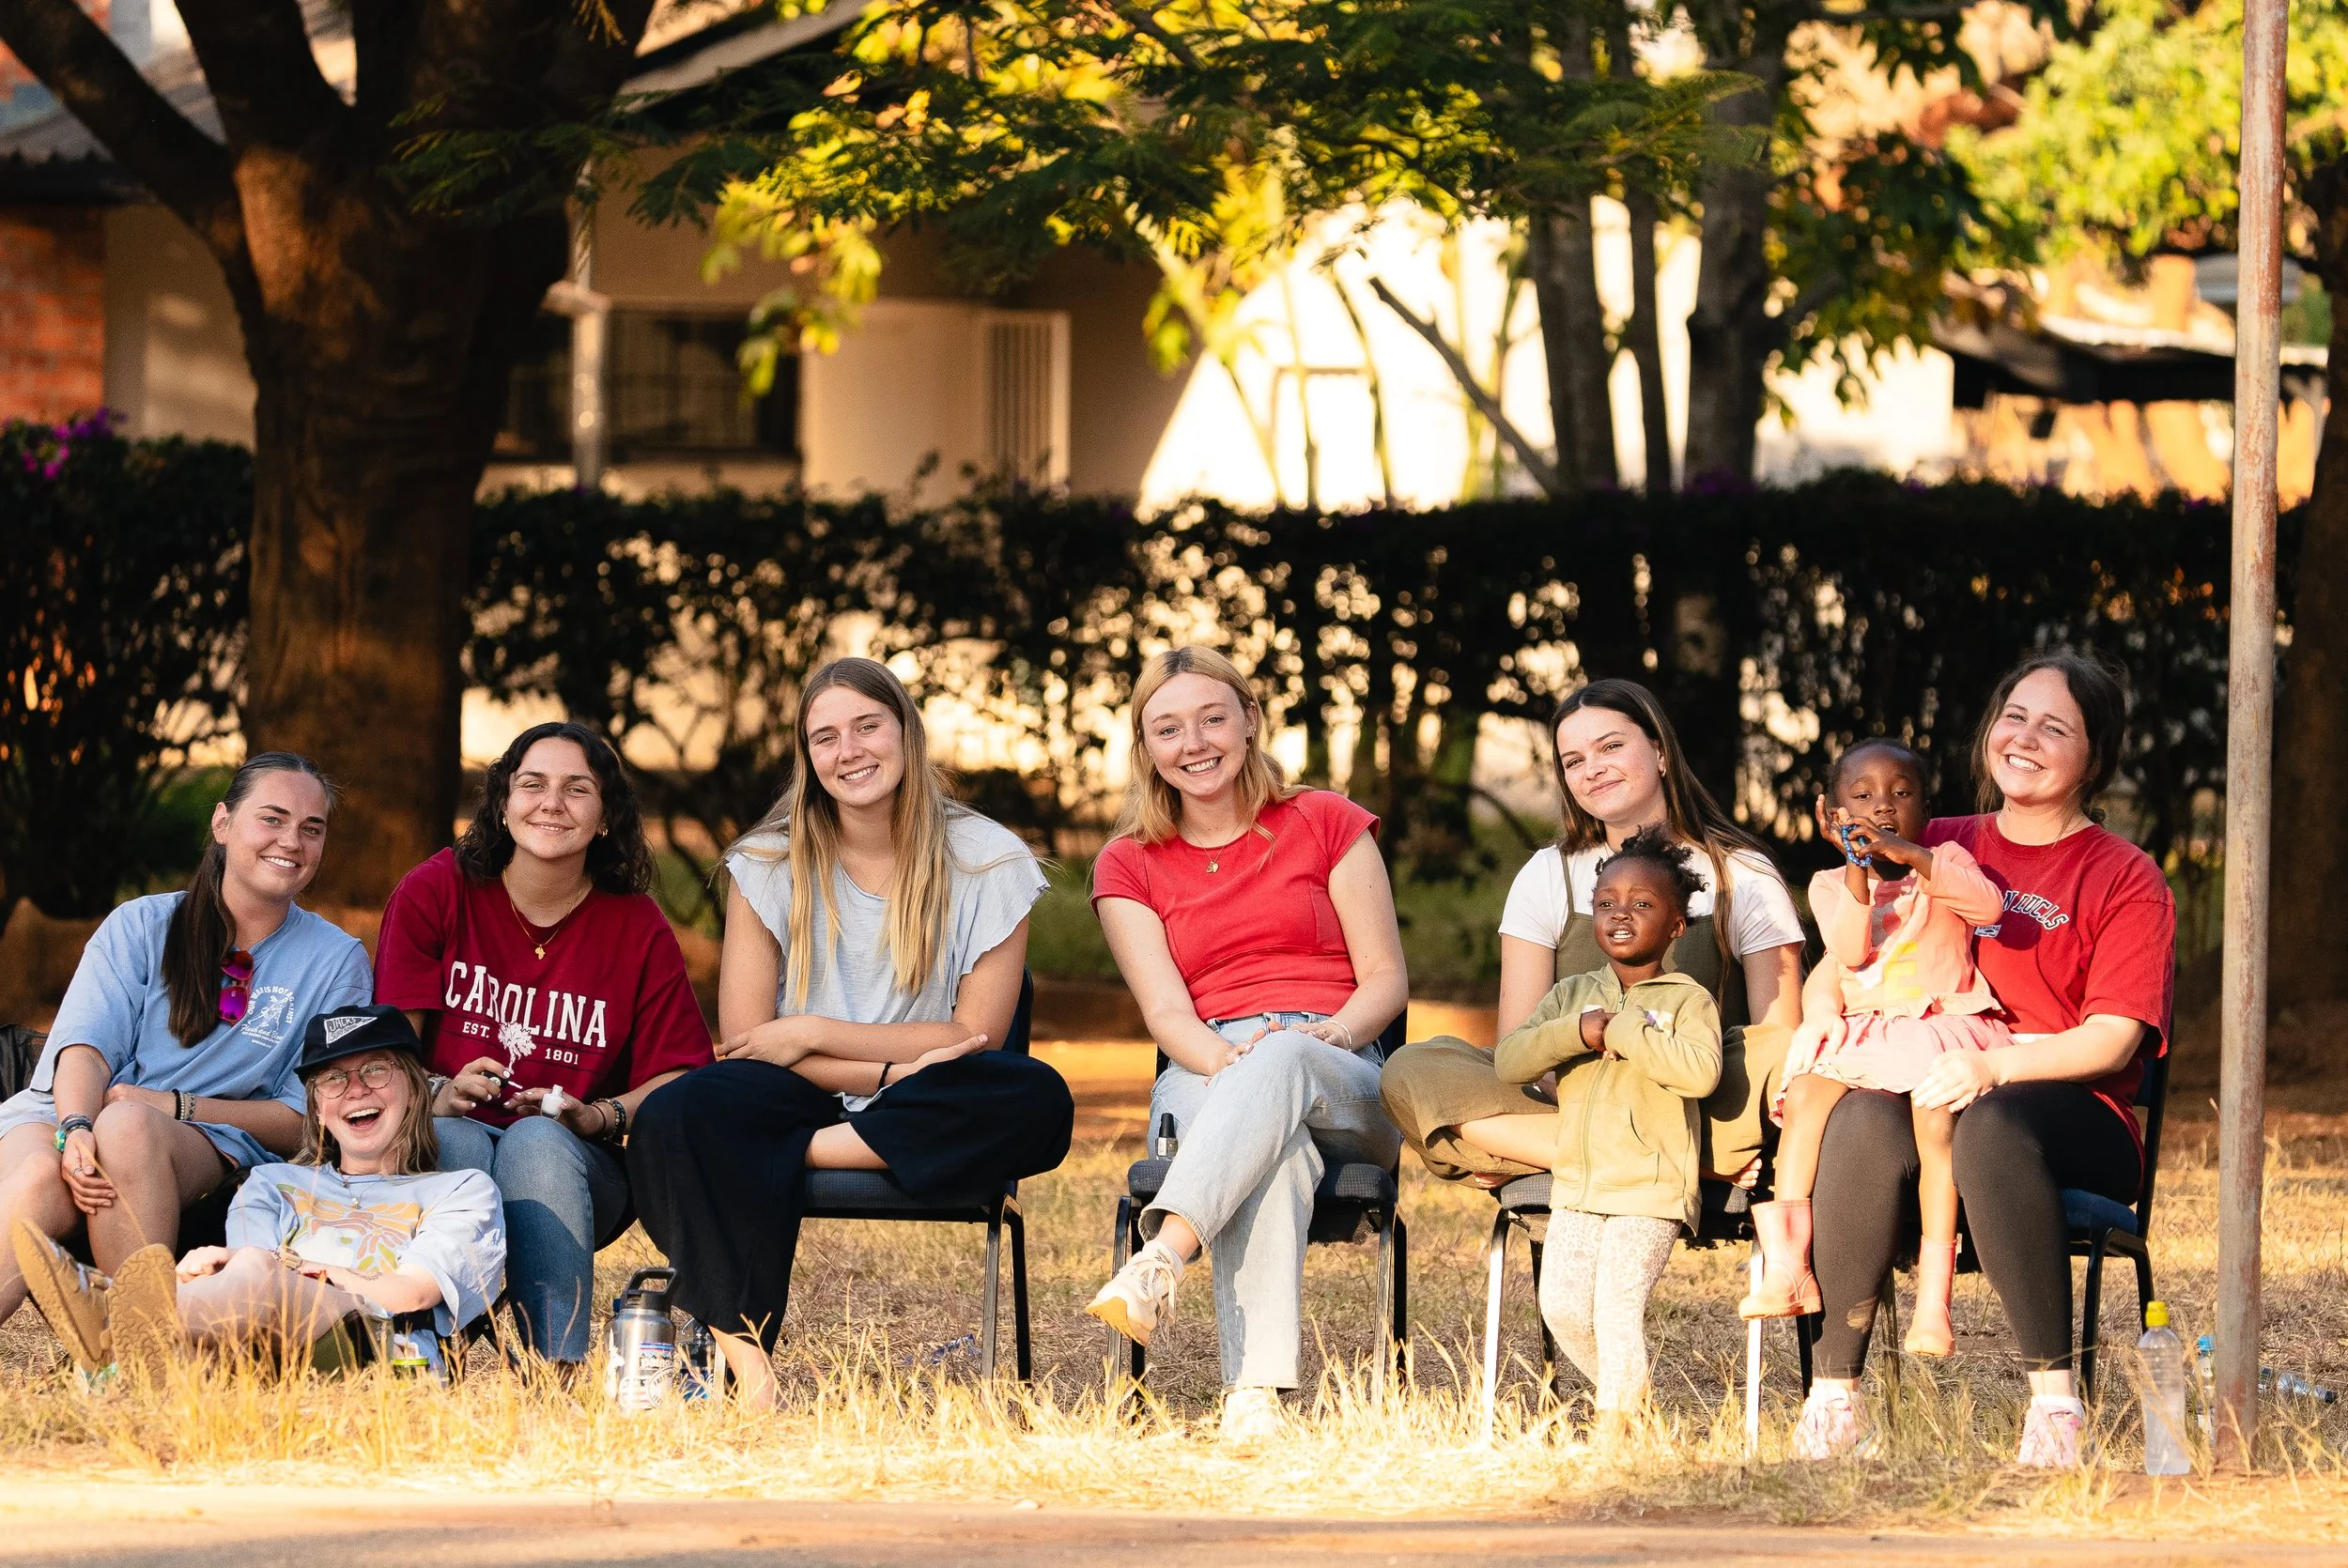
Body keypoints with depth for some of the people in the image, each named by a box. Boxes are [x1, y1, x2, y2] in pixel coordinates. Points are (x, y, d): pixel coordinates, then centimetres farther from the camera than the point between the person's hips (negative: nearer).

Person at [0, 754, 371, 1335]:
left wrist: (173, 1106, -10)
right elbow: (85, 1045, -3)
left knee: (129, 1126, -37)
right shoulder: (141, 926, 12)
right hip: (71, 1117, 0)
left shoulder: (337, 961, 11)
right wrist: (78, 1129, -27)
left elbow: (309, 1123, 4)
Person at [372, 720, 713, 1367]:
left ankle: (558, 1364, -44)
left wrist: (597, 1116, -18)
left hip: (572, 1159, 0)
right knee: (457, 1141, -36)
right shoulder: (435, 894, 3)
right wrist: (436, 1094, -23)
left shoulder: (637, 927, 4)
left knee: (536, 1141, -35)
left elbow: (678, 1076, 1)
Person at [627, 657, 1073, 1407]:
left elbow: (975, 1038, -4)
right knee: (680, 1115, -33)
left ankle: (801, 1153, -29)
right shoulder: (769, 866, 4)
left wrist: (812, 1035, -10)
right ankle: (746, 1362, -42)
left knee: (1037, 1102, -34)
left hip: (918, 1117, 0)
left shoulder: (987, 862, 0)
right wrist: (893, 1070, -16)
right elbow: (744, 1036, -3)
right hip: (804, 1097, 0)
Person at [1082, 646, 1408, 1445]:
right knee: (1273, 1153, -40)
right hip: (1203, 1076, 0)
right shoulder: (1129, 867, 16)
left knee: (1282, 1057, -40)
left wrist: (1338, 1031, -16)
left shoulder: (1327, 824, 14)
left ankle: (1158, 1262, -61)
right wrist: (1225, 1058, -21)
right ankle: (1255, 1389, -59)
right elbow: (1166, 1010, 2)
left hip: (1339, 1085, 0)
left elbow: (1385, 977, 8)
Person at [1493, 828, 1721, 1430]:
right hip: (1576, 1186, 5)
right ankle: (1636, 1397, 21)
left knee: (1617, 1306, -15)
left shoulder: (1687, 1000, -2)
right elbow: (1508, 1062, -1)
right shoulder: (1571, 995, 12)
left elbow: (1700, 1071, -21)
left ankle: (1614, 1423, -5)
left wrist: (1621, 1032, -18)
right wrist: (1576, 1033, -17)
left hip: (1651, 1192, -5)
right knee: (1563, 1304, 0)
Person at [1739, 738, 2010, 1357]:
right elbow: (1850, 953, -5)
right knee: (1807, 1095, -28)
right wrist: (1857, 872, -18)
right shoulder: (1830, 886, 13)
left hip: (1942, 1023, -3)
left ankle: (1933, 1300, -37)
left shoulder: (1944, 863, 8)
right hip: (1861, 1034, 3)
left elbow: (1988, 905, -15)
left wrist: (1910, 856, -23)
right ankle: (1786, 1268, -31)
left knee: (1935, 1116, -33)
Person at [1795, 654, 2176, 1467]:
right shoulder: (1938, 849, 20)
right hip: (1924, 1085, 3)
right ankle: (1834, 1389, -30)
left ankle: (2055, 1396, -37)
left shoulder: (2125, 879, 7)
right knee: (1863, 1119, -35)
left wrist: (1995, 1065, -21)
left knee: (1990, 1124, -41)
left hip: (2074, 1117, -3)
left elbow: (2112, 1039, -5)